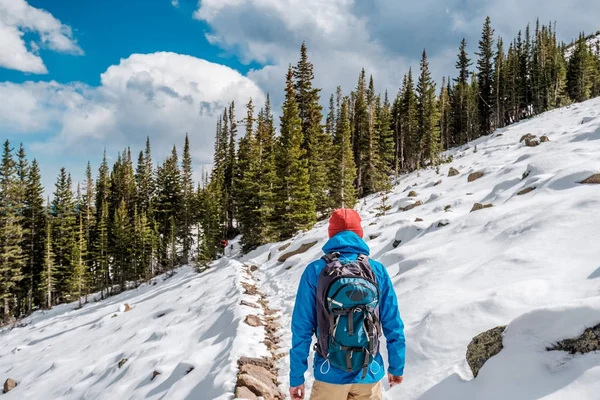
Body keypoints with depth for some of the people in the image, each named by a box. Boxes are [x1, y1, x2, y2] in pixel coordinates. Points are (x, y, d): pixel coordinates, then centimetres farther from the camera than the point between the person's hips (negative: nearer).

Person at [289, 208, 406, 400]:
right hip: (370, 374, 1)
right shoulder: (378, 271, -5)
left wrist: (296, 376, 0)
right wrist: (397, 367, 12)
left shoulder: (314, 271, -9)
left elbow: (302, 328, -8)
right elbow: (393, 325, -1)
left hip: (330, 374, -1)